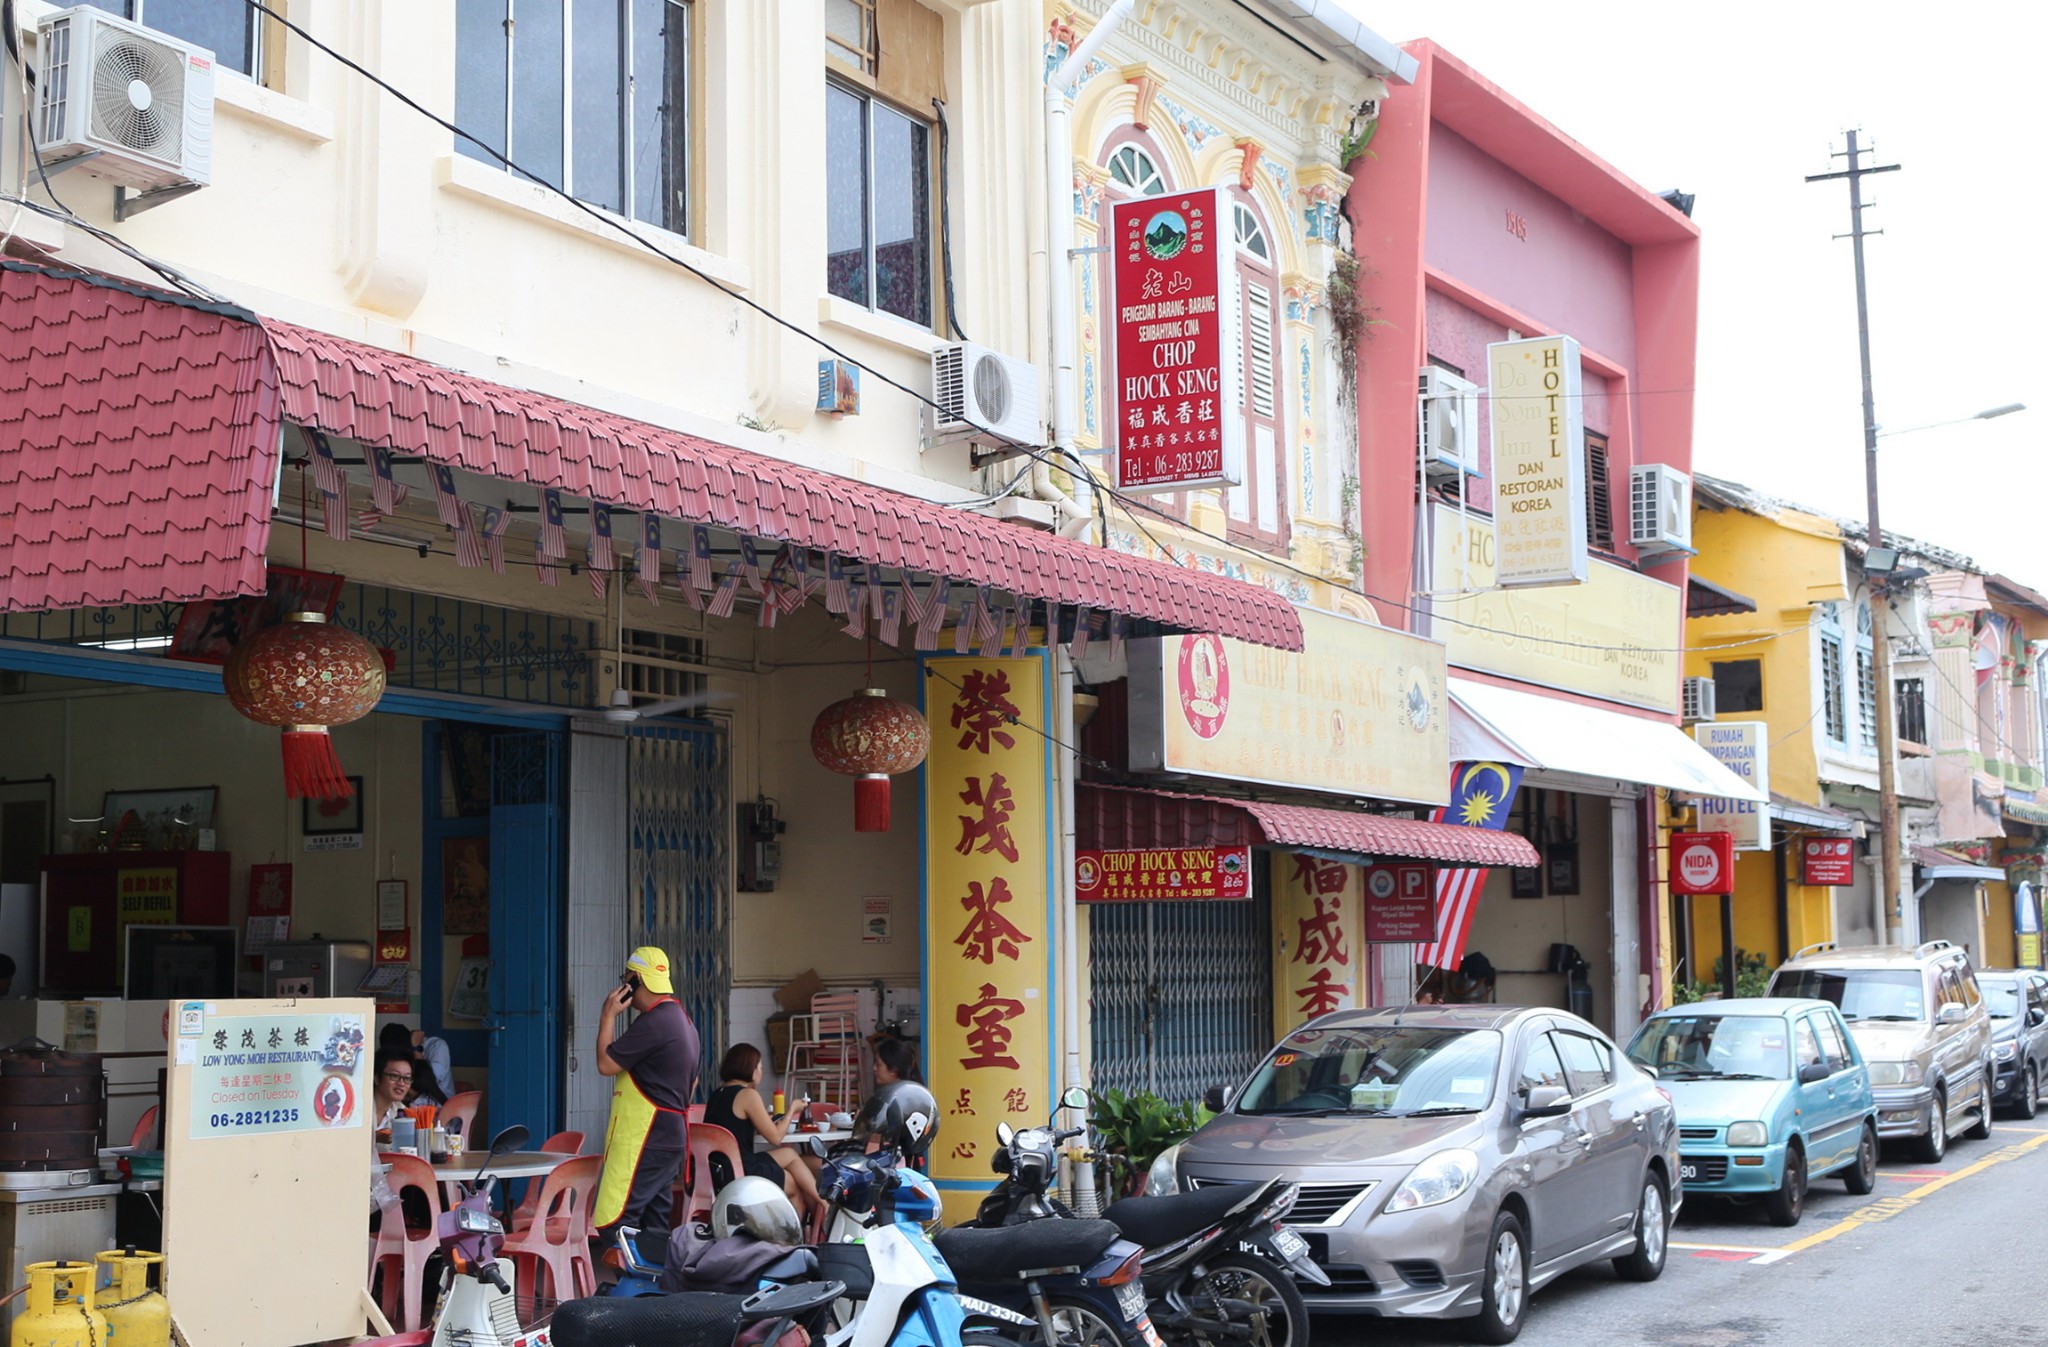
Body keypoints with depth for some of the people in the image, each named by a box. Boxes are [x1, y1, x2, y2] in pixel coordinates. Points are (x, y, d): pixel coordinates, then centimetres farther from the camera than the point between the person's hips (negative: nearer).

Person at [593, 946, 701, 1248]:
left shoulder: (653, 1022, -17)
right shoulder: (683, 1020, 17)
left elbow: (606, 1063, -15)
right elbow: (691, 1082, 24)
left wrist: (608, 1016, -6)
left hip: (643, 1140, -10)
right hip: (671, 1135, 10)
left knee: (613, 1223, -12)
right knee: (654, 1226, 10)